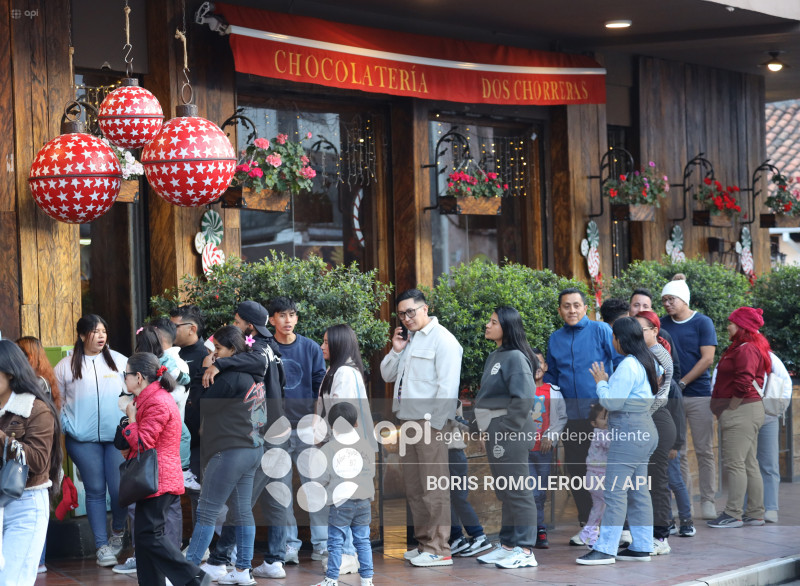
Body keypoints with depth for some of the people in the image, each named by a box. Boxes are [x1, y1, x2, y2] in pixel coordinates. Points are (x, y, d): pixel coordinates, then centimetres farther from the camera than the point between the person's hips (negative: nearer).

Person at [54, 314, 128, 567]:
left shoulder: (119, 361, 6)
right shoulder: (66, 366, 4)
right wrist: (67, 428, 0)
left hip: (117, 436, 0)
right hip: (84, 441, 0)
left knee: (119, 489, -4)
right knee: (95, 491, 3)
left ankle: (118, 531, 23)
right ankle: (102, 546, 10)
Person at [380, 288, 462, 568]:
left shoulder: (441, 339, -9)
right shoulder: (408, 339, 18)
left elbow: (448, 387, -15)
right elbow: (387, 375, 21)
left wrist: (431, 422, -19)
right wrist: (396, 351, 4)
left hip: (430, 423, -9)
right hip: (408, 423, 9)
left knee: (434, 488, -8)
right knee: (414, 488, 12)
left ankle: (439, 550, -7)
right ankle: (423, 543, 20)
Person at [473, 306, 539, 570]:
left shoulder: (515, 357, -13)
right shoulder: (494, 356, 15)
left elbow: (523, 399, -21)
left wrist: (505, 431, -18)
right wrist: (489, 430, 12)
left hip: (509, 432, -10)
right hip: (495, 433, 10)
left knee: (517, 491, -5)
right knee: (505, 492, 14)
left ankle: (525, 550, -2)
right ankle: (507, 545, 22)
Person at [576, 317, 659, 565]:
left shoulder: (628, 366, -17)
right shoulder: (645, 362, 14)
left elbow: (613, 402, -18)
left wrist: (601, 382, -3)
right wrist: (607, 382, 15)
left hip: (628, 434, -10)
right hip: (643, 431, 10)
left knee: (615, 491, -8)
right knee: (638, 491, 12)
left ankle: (605, 549, -8)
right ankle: (642, 547, 15)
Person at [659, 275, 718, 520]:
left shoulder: (702, 323, 0)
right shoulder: (662, 324, 10)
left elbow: (707, 358, -7)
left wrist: (682, 383, -12)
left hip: (698, 393, -3)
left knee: (704, 451, -1)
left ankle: (707, 501, 6)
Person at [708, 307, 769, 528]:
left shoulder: (746, 350, -15)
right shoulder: (740, 348, 19)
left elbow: (743, 385, -24)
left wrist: (729, 410, -15)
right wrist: (726, 414, 18)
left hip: (742, 411, -11)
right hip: (745, 412, 11)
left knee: (734, 463, -9)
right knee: (749, 464, 13)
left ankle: (733, 514, -8)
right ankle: (756, 513, 17)